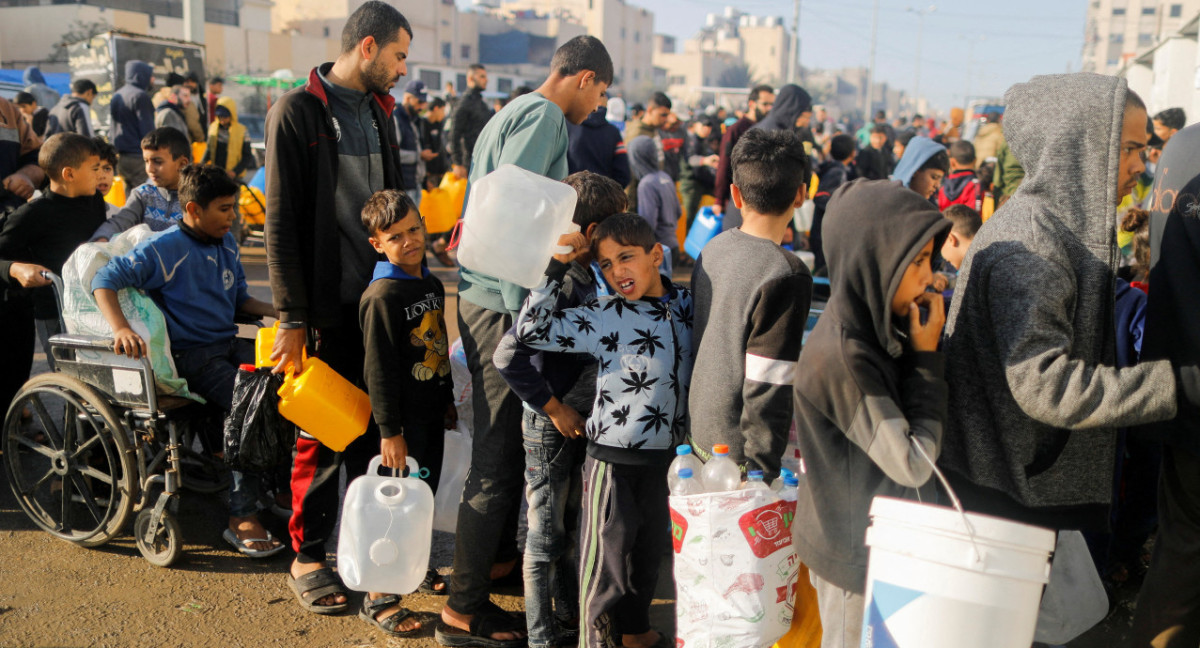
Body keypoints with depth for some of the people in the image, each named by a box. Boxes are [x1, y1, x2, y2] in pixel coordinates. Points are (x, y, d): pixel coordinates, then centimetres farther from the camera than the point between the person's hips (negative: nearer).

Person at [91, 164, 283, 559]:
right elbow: (105, 280, -15)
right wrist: (121, 329, -31)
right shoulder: (165, 249, -9)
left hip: (228, 343, 7)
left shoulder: (227, 244, 13)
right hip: (189, 354, -7)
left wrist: (275, 312, 6)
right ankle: (241, 518, -19)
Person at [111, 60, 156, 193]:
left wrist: (116, 152, 21)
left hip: (120, 157, 9)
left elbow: (111, 131, 20)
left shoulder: (116, 96, 18)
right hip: (138, 157, -9)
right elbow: (147, 130, -13)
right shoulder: (140, 96, -10)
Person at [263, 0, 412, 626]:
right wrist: (292, 317, -14)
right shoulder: (298, 111, -7)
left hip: (378, 299, 6)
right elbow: (281, 222, -11)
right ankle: (307, 556, 21)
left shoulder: (379, 112, 13)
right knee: (321, 435, 4)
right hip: (326, 307, -6)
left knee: (372, 430, 11)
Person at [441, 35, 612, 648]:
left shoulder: (515, 112, 20)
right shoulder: (544, 115, -11)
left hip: (485, 296, 10)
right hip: (501, 304, -10)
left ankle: (498, 554, 37)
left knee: (506, 442, 21)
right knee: (498, 454, -4)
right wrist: (523, 311, -23)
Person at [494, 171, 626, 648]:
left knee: (573, 526, 21)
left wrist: (581, 409, 9)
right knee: (546, 535, 6)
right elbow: (508, 357, -30)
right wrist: (553, 408, -21)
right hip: (550, 428, -9)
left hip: (580, 421, 9)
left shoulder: (587, 277, 4)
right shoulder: (559, 285, -24)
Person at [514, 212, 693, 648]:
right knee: (606, 559, 7)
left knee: (649, 552, 24)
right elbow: (530, 331, -18)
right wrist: (557, 266, -22)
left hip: (669, 460, 5)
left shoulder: (687, 307, -1)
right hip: (615, 462, -5)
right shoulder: (602, 318, -15)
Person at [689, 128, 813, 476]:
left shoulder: (712, 249, 3)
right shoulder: (787, 274, -20)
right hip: (738, 453, -7)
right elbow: (768, 385, -21)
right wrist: (764, 472, -15)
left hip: (700, 434, 8)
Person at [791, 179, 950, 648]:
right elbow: (912, 464, -24)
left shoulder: (869, 329, -1)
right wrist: (927, 358, -20)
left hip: (877, 535, 8)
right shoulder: (841, 355, -28)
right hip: (855, 553, -8)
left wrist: (921, 355, -5)